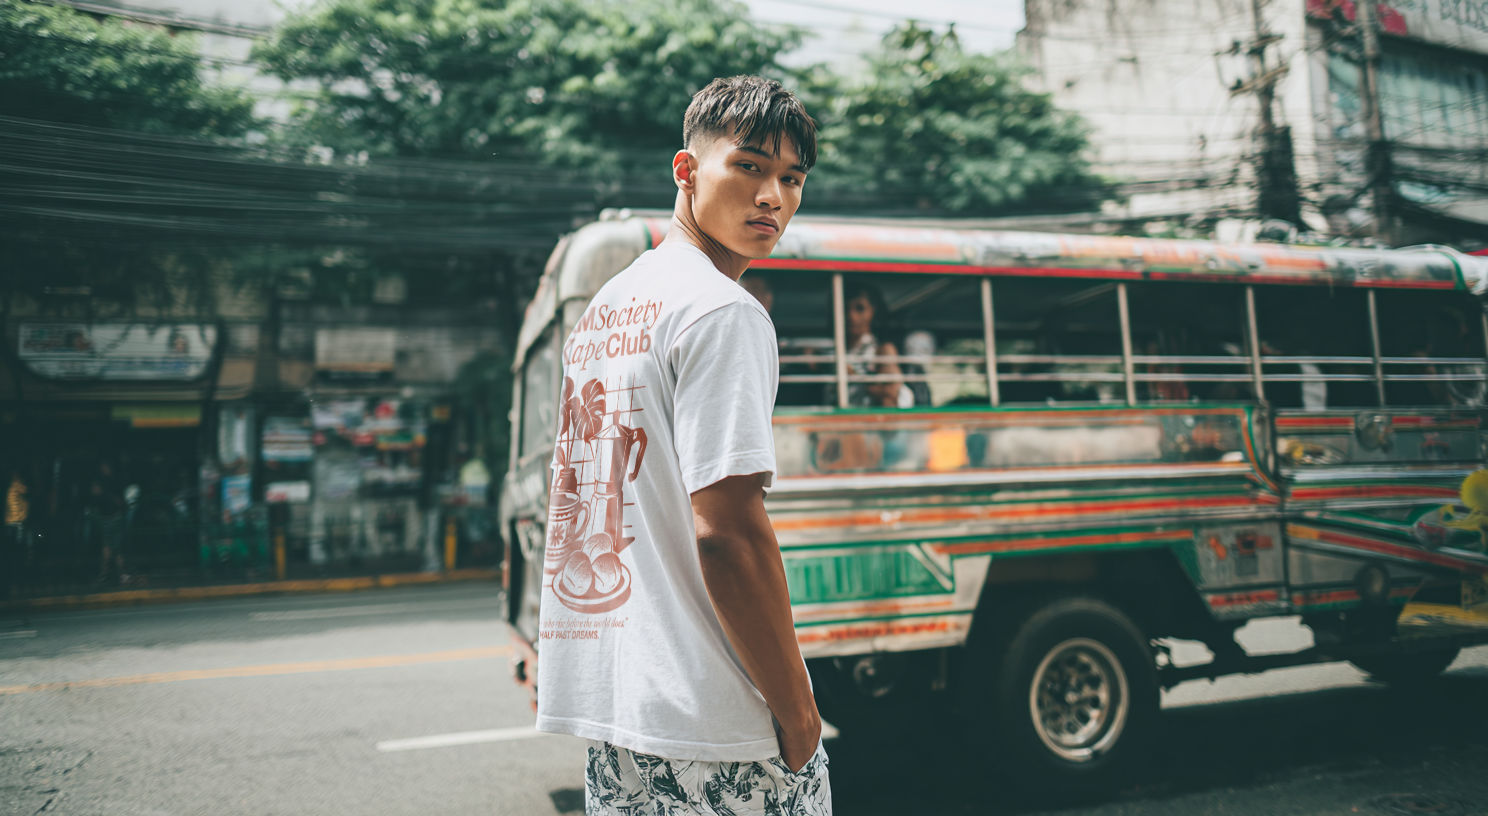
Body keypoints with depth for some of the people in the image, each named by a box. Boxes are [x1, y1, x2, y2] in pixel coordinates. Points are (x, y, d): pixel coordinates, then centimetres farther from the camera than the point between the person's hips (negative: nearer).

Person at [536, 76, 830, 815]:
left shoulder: (601, 309, 13)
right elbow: (726, 530, -21)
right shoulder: (721, 312, -13)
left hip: (603, 702, 8)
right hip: (706, 726, -8)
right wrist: (798, 713, -12)